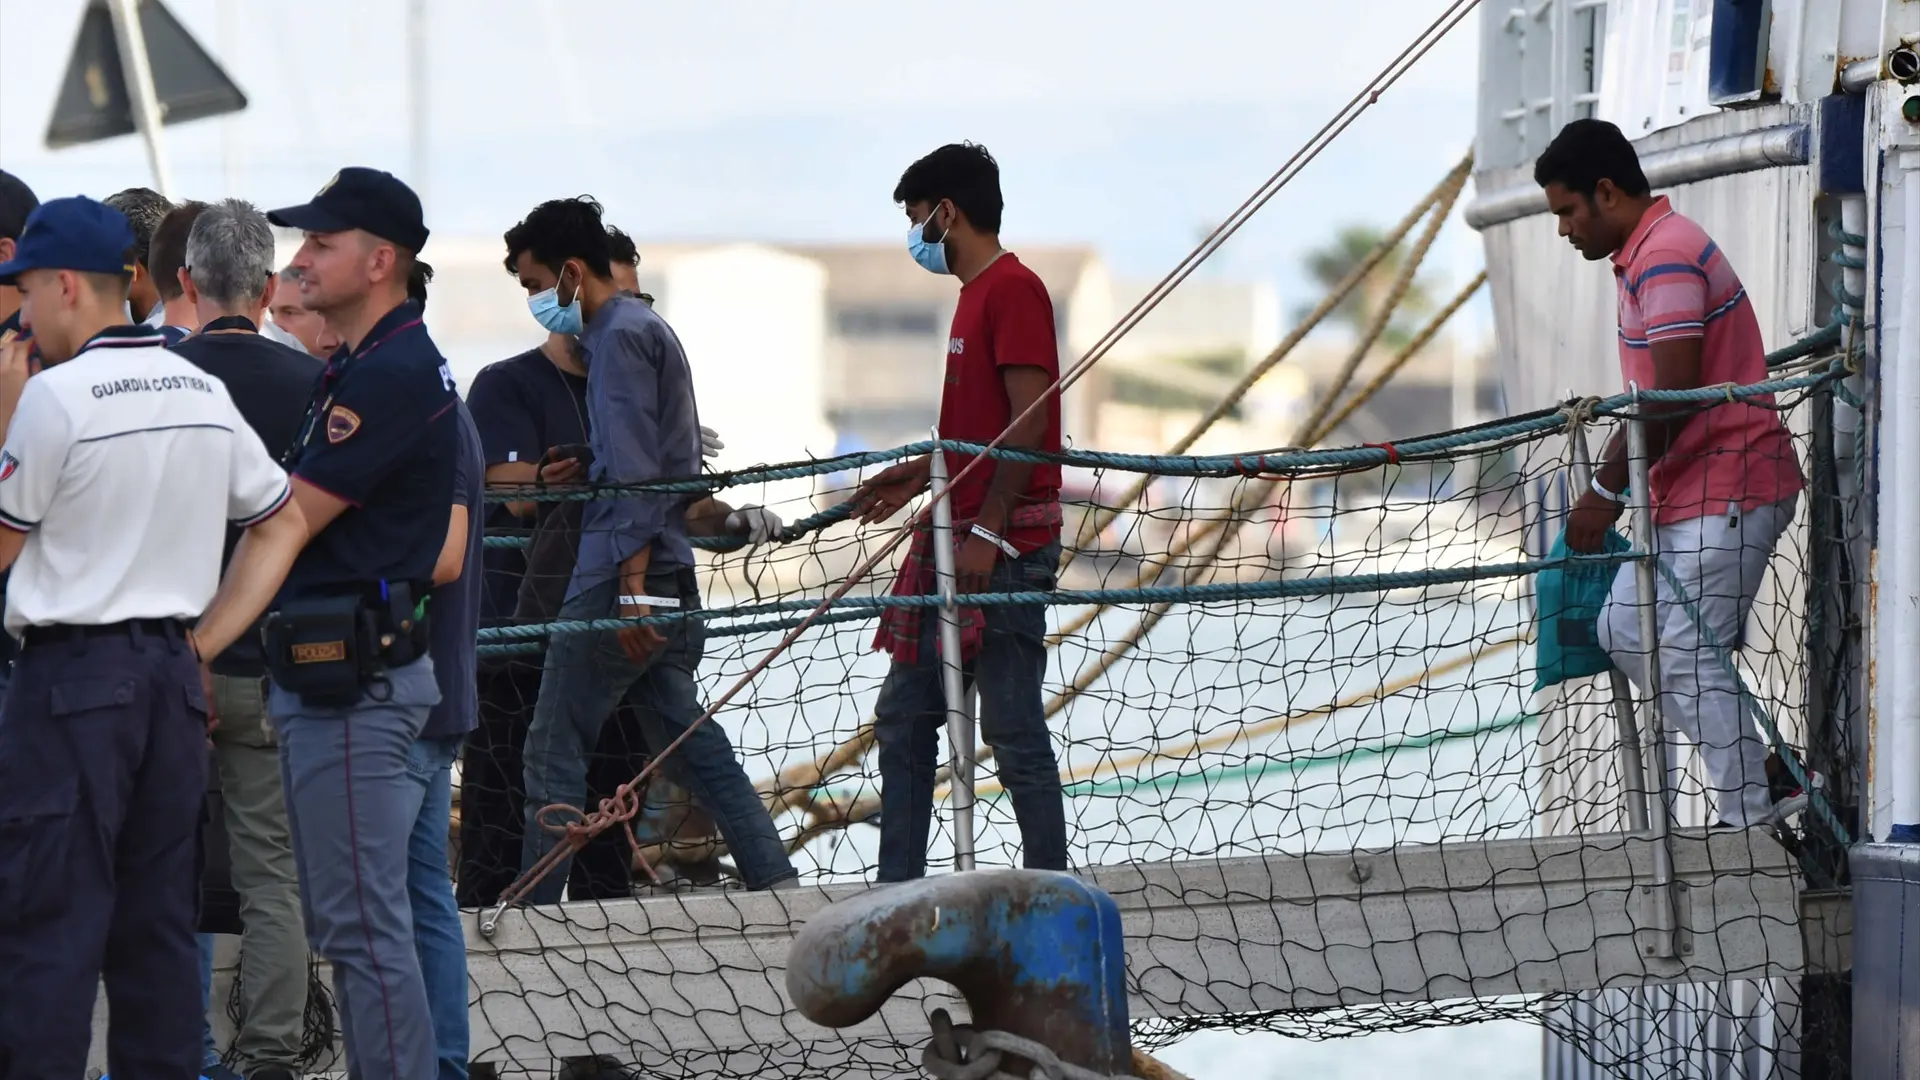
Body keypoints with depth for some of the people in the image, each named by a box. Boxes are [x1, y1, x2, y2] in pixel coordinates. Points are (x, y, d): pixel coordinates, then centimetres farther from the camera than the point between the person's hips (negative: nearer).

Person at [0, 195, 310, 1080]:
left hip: (74, 675, -7)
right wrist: (205, 642, 11)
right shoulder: (205, 392, 9)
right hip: (173, 675, 7)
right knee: (158, 918, 11)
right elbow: (285, 523, 14)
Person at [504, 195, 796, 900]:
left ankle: (536, 904, -4)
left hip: (618, 573, -10)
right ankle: (774, 878, 3)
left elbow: (635, 472, -17)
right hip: (667, 577, 10)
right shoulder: (645, 329, 20)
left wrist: (632, 585, -22)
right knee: (685, 736, 9)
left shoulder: (621, 335, -9)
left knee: (554, 748, -5)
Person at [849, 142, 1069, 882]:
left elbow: (1029, 420, -18)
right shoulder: (975, 294, 19)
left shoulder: (1013, 289, -11)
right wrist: (918, 475, 19)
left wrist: (987, 530, -21)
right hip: (955, 544, 10)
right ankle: (897, 892, 14)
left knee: (1013, 730, -8)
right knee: (903, 717, 10)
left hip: (1006, 549, -10)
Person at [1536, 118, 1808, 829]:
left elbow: (1674, 397, -23)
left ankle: (1752, 826, -4)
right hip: (1685, 495, 11)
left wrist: (1607, 491, -15)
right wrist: (1613, 485, 18)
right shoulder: (1647, 254, 17)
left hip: (1727, 492, -11)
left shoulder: (1665, 256, -17)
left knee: (1690, 662, -10)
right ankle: (1759, 772, 13)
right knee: (1624, 631, 12)